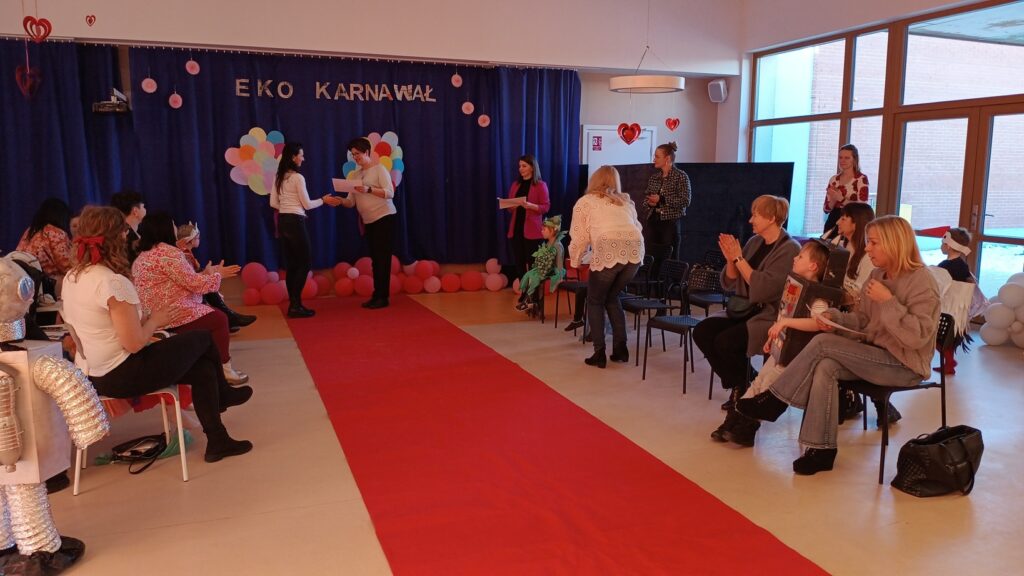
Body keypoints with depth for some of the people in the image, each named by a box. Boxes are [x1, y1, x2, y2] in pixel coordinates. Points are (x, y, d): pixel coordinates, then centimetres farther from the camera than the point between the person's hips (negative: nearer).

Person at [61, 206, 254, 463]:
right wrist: (154, 320, -6)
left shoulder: (72, 277, 4)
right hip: (120, 377, -9)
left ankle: (218, 441, 21)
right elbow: (134, 343, -24)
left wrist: (142, 319, 7)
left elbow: (101, 327, 12)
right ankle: (223, 394, 38)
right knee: (203, 339, 9)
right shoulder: (113, 282, -25)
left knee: (203, 368, 14)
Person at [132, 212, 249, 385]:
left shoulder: (142, 257, 15)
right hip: (171, 316, -10)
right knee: (219, 319, 2)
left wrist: (206, 273, 17)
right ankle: (223, 369, 8)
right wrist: (217, 275, 1)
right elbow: (194, 284, -16)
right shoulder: (168, 253, -17)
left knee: (209, 313, 21)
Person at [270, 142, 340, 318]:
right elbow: (307, 204, -7)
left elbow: (273, 203, 12)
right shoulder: (298, 178, -12)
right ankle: (295, 305, -3)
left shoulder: (278, 178, 10)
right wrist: (324, 200, 7)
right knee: (305, 262, 0)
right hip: (295, 222, -8)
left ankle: (294, 304, 13)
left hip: (283, 222, 8)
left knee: (291, 264, 11)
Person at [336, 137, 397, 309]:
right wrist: (340, 201, -14)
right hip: (369, 221, 7)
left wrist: (369, 189, -27)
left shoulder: (379, 169, -5)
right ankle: (377, 296, 12)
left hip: (384, 217, -7)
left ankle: (382, 297, -4)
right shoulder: (355, 175, 12)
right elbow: (351, 202, 7)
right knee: (375, 258, 8)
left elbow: (390, 193, -16)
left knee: (382, 257, -7)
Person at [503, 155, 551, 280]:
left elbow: (546, 207, -7)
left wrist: (530, 205, -22)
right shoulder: (516, 185, 14)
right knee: (519, 262, 4)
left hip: (532, 230, -5)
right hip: (516, 228, 5)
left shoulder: (540, 185, -2)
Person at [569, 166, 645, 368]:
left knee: (595, 301, 16)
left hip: (608, 252, -4)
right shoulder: (626, 201, 32)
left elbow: (578, 238, 14)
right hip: (634, 251, 4)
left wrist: (574, 262, 29)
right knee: (612, 297, 25)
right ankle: (620, 348, 21)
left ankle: (599, 353, 11)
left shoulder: (585, 202, 20)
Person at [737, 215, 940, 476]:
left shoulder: (921, 281, -15)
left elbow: (917, 337, -23)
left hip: (906, 366, -7)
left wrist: (888, 301, -24)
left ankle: (774, 400, -11)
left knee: (823, 343, -23)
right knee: (825, 367, -24)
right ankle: (821, 449, -21)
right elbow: (861, 320, 13)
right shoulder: (877, 275, 8)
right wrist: (835, 316, -7)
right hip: (876, 355, 7)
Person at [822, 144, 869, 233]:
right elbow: (827, 209, 9)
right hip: (832, 222, 4)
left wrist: (841, 199, -20)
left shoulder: (861, 178, -3)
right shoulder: (834, 179, 10)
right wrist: (834, 199, -10)